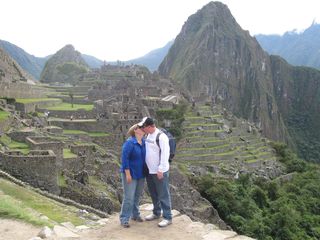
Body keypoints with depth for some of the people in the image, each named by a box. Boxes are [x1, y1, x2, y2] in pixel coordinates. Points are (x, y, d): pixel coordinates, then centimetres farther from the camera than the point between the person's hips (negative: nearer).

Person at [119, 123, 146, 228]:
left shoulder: (144, 142, 0)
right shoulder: (129, 143, -18)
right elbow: (124, 158, -19)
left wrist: (145, 172, 9)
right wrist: (128, 174, -20)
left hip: (140, 174, 6)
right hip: (130, 174, -6)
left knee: (137, 195, 16)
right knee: (129, 197, -4)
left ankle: (135, 214, 32)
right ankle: (124, 219, 9)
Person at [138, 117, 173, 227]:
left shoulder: (161, 137, -19)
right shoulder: (148, 136, 7)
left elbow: (165, 154, -21)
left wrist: (160, 170, -21)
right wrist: (146, 167, 16)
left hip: (159, 172, -8)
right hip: (149, 171, 9)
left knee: (163, 195, 1)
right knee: (153, 194, 20)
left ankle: (167, 217, 11)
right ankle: (156, 213, 36)